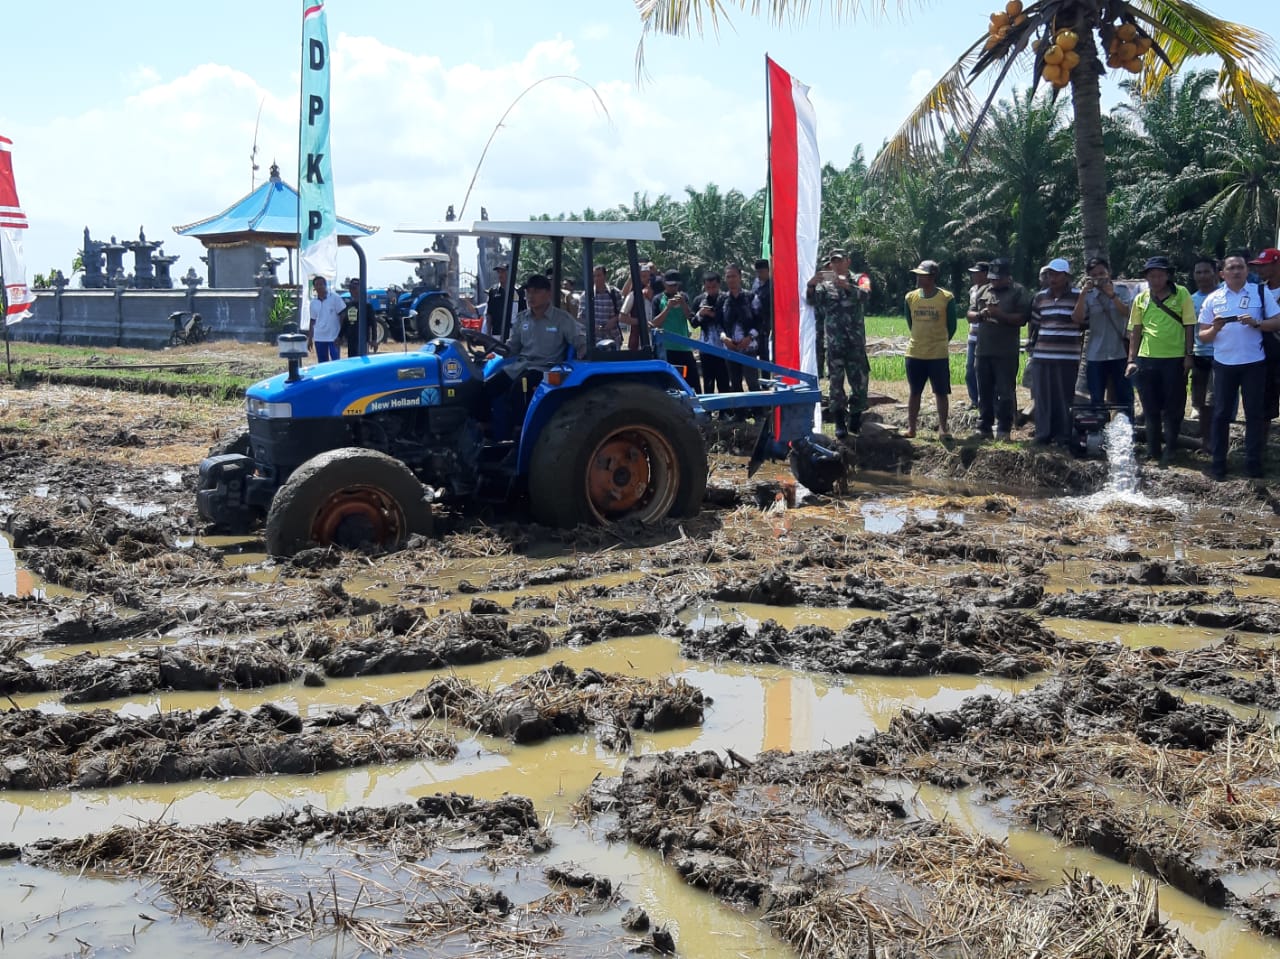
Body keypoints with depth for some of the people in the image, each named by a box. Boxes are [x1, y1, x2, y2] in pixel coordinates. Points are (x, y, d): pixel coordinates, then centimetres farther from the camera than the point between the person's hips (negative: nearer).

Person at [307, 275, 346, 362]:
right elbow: (312, 321, 15)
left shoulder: (335, 298, -5)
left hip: (333, 337, -5)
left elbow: (343, 317, -5)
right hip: (319, 338, 5)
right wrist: (310, 339, 12)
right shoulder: (313, 302, 9)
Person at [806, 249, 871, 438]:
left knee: (860, 381, 3)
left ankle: (855, 419, 20)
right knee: (836, 382, 0)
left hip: (856, 343, 0)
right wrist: (810, 286, -27)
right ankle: (840, 423, 5)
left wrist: (847, 286, -36)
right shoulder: (825, 284, 9)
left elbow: (865, 294, -16)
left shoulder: (859, 280, 6)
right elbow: (811, 301, -6)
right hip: (833, 343, 1)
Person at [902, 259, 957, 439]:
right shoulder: (910, 298, 1)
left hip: (939, 354, -3)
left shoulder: (947, 298, -9)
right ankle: (911, 428, 17)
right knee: (914, 391, 10)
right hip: (914, 354, 3)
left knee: (941, 392, 2)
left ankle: (943, 428, 9)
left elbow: (951, 326, 2)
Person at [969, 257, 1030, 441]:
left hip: (1006, 353, -5)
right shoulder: (983, 291, 14)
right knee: (984, 392, 11)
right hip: (983, 350, 5)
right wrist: (979, 315, -6)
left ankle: (1004, 429, 4)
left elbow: (1022, 318, -12)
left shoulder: (1019, 292, -3)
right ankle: (984, 427, 18)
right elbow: (970, 315, 15)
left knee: (1005, 393, -2)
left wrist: (1000, 314, -20)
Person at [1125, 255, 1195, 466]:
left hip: (1175, 358, -3)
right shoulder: (1141, 299, 6)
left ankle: (1170, 450, 14)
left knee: (1174, 408, 3)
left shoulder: (1181, 294, -3)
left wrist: (1188, 355, -6)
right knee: (1151, 408, 10)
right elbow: (1135, 331, 9)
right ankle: (1153, 451, 21)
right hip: (1146, 359, 3)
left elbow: (1189, 326, -2)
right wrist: (1131, 360, 5)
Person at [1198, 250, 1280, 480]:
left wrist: (1256, 323, -18)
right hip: (1224, 364, 1)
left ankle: (1253, 462, 12)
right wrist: (1214, 329, -15)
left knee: (1255, 413, 4)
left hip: (1254, 363, -1)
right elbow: (1202, 335, 6)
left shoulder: (1260, 293, 1)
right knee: (1221, 413, 5)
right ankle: (1217, 463, 10)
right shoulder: (1213, 299, 4)